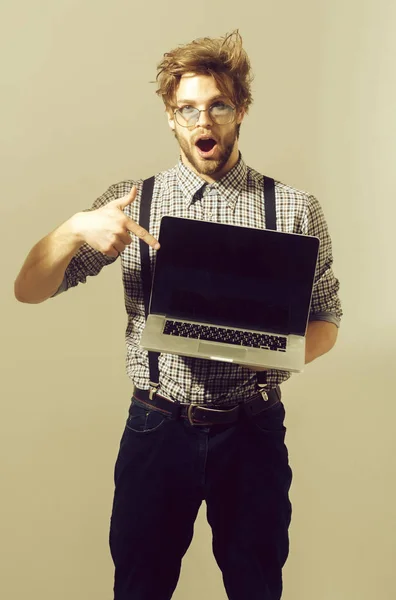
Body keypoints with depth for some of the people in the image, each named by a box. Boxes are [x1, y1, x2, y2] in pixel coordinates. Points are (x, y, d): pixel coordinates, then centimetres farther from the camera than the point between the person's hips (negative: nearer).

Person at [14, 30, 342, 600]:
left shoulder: (295, 209, -2)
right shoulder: (131, 202, 0)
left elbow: (326, 321, 5)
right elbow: (29, 290, -2)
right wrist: (77, 228, -21)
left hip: (253, 430, 0)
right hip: (157, 428, 1)